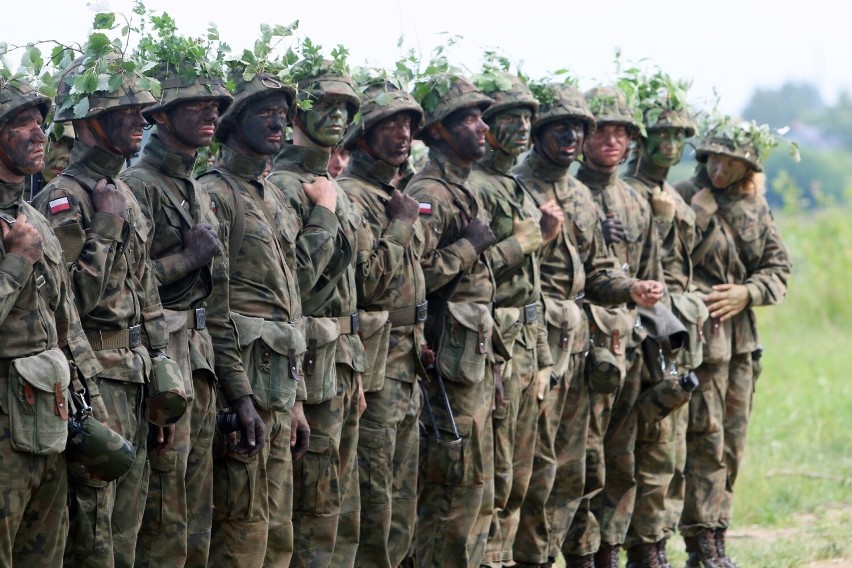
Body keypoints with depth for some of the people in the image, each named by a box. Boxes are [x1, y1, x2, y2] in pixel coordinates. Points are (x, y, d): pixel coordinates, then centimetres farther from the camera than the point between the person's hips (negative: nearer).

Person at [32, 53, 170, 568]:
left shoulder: (126, 197, 16)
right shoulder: (64, 198, -12)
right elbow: (73, 297, -22)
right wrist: (106, 227, -18)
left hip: (135, 385, 9)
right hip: (93, 384, -8)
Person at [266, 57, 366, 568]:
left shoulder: (334, 190, 17)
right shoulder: (283, 187, -13)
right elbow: (294, 277, -24)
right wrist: (323, 215, -16)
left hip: (343, 362, 9)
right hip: (312, 366, -9)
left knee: (343, 506, 13)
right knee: (315, 509, -7)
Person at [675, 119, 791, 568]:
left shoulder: (755, 207, 11)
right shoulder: (683, 200, -7)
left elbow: (779, 269, 11)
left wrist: (746, 293, -6)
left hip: (741, 337, 7)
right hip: (699, 335, -6)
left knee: (732, 444, 10)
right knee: (705, 442, -9)